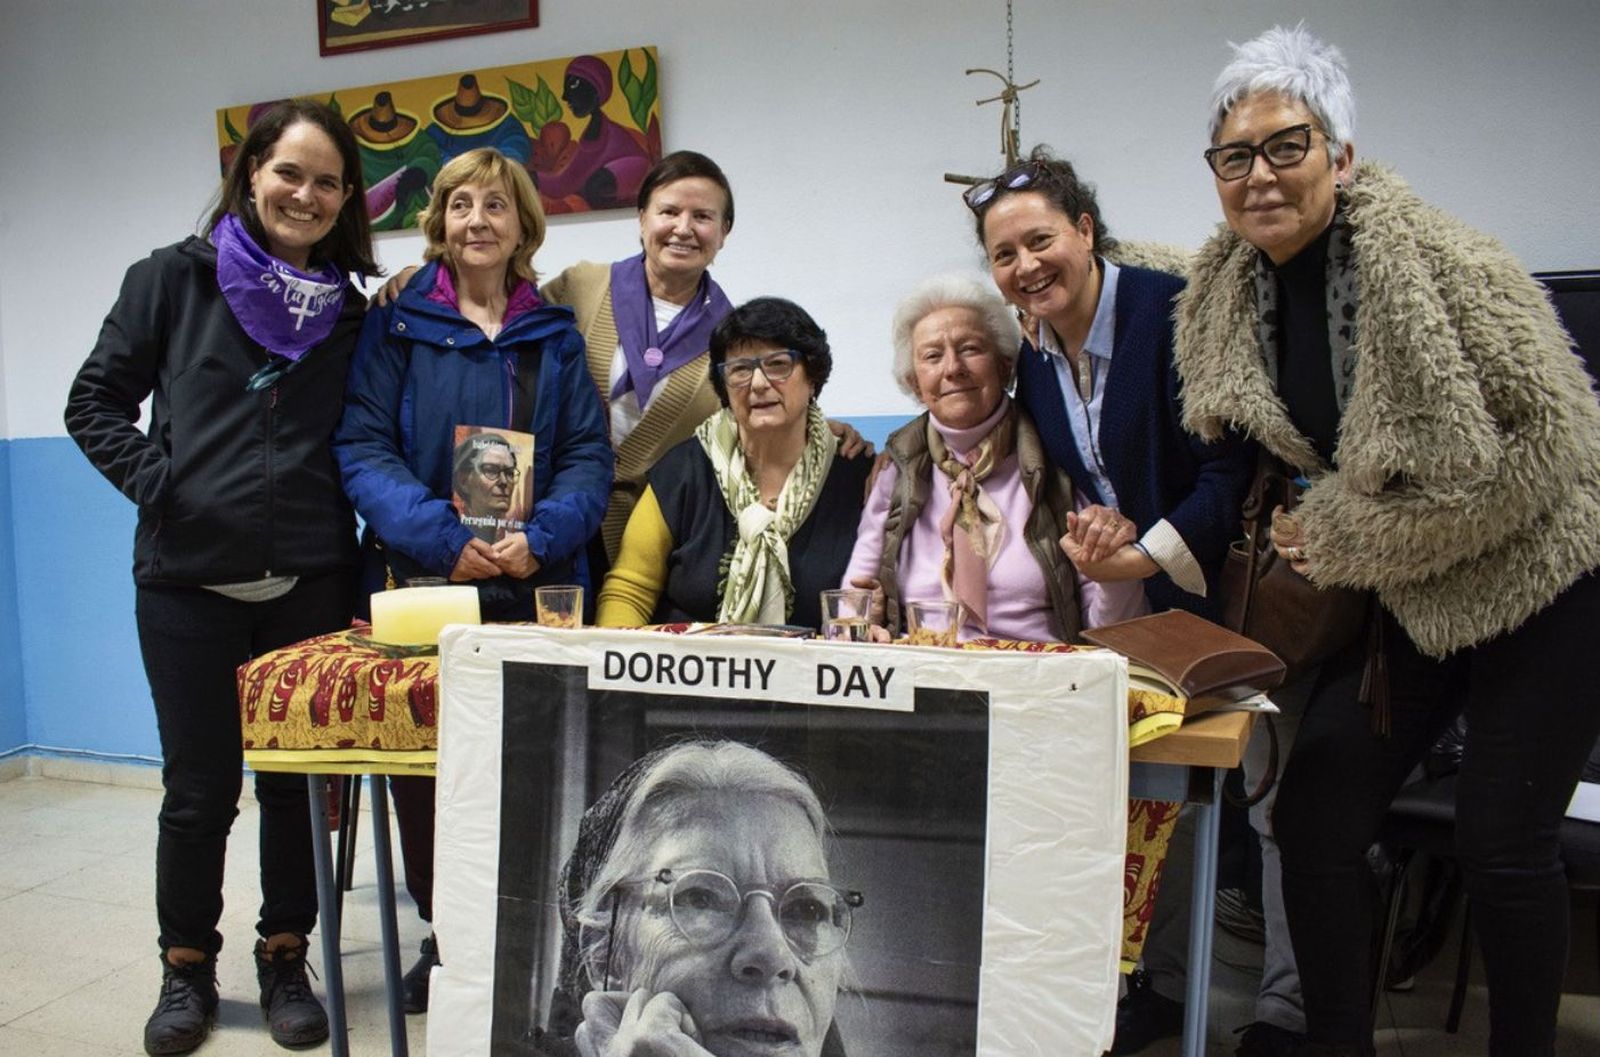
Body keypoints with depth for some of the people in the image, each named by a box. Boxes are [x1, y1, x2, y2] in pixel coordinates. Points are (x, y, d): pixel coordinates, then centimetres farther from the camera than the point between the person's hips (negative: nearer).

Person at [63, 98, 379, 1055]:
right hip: (189, 581, -1)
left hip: (310, 582, 2)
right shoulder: (176, 278, 3)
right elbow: (97, 401, 4)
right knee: (200, 789, 8)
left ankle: (286, 959, 27)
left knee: (298, 780, 9)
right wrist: (159, 482, -6)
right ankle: (188, 969, 28)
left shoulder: (352, 313, 9)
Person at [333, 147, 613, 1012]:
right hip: (420, 582, 0)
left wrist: (541, 536, -14)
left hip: (534, 584, 1)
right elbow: (362, 447, -3)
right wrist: (444, 536, -17)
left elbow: (589, 454, 4)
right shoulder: (396, 325, 6)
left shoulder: (556, 336, 11)